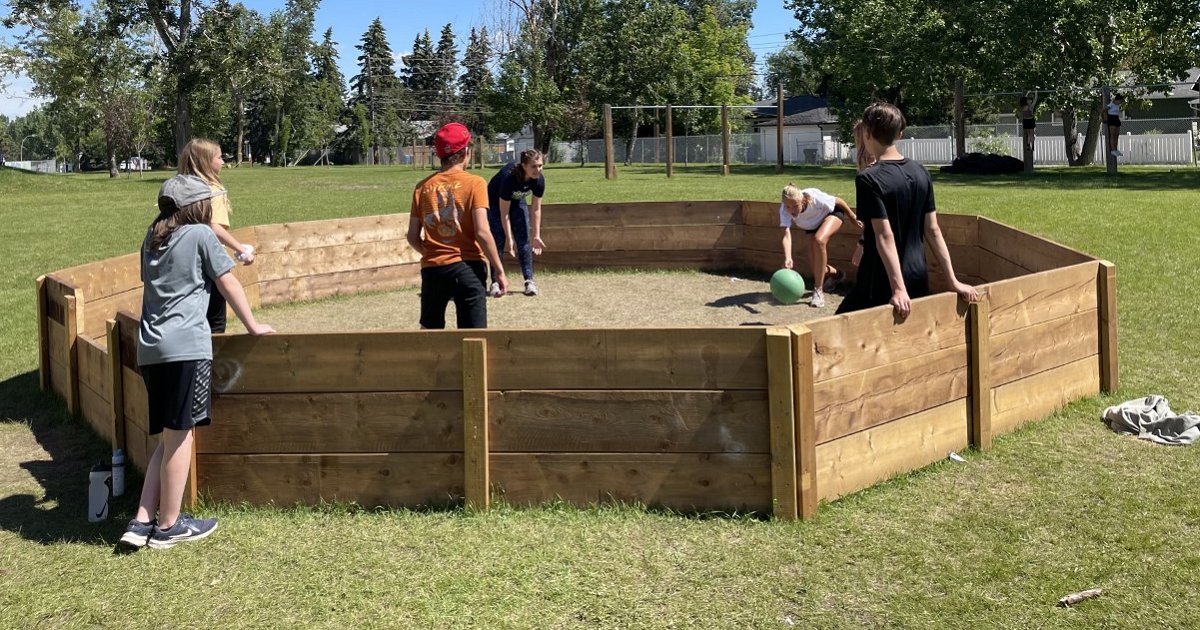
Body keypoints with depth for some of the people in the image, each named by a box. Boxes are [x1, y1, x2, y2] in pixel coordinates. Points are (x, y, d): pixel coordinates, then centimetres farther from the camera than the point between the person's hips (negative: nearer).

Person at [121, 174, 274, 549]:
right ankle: (168, 526, 9)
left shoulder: (152, 238, 18)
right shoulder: (200, 235, -1)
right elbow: (228, 284, 3)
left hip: (150, 348, 7)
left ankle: (142, 522, 10)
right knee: (180, 437, 1)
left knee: (168, 439, 14)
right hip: (185, 347, -7)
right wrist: (253, 326, 14)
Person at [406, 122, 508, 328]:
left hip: (432, 269, 4)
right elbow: (482, 233, -13)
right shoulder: (475, 183, -5)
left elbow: (413, 237, 7)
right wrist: (499, 271, -7)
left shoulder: (423, 187, 6)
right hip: (467, 267, -4)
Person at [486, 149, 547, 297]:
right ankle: (495, 283, -4)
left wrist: (536, 235, -14)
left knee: (524, 240, -5)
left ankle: (529, 281, 0)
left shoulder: (539, 180, -26)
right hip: (496, 202, -4)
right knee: (498, 240, -10)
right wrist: (509, 238, -30)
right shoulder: (509, 177, -40)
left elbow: (535, 209, -14)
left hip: (517, 201, 4)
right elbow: (504, 213, -32)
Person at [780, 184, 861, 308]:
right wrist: (787, 258, -61)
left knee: (819, 240, -35)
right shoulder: (784, 210, -34)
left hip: (832, 213, -4)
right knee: (814, 266, -2)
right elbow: (786, 235, -45)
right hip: (813, 225, 4)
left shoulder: (814, 198, -41)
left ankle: (818, 291, -28)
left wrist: (852, 217, -9)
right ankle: (835, 274, 37)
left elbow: (838, 201, -23)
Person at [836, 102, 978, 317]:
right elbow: (933, 230, 5)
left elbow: (885, 236, -20)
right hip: (918, 280, 7)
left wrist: (899, 289, -24)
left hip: (882, 284, -7)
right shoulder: (920, 173, 5)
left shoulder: (869, 179, -14)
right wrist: (953, 281, 6)